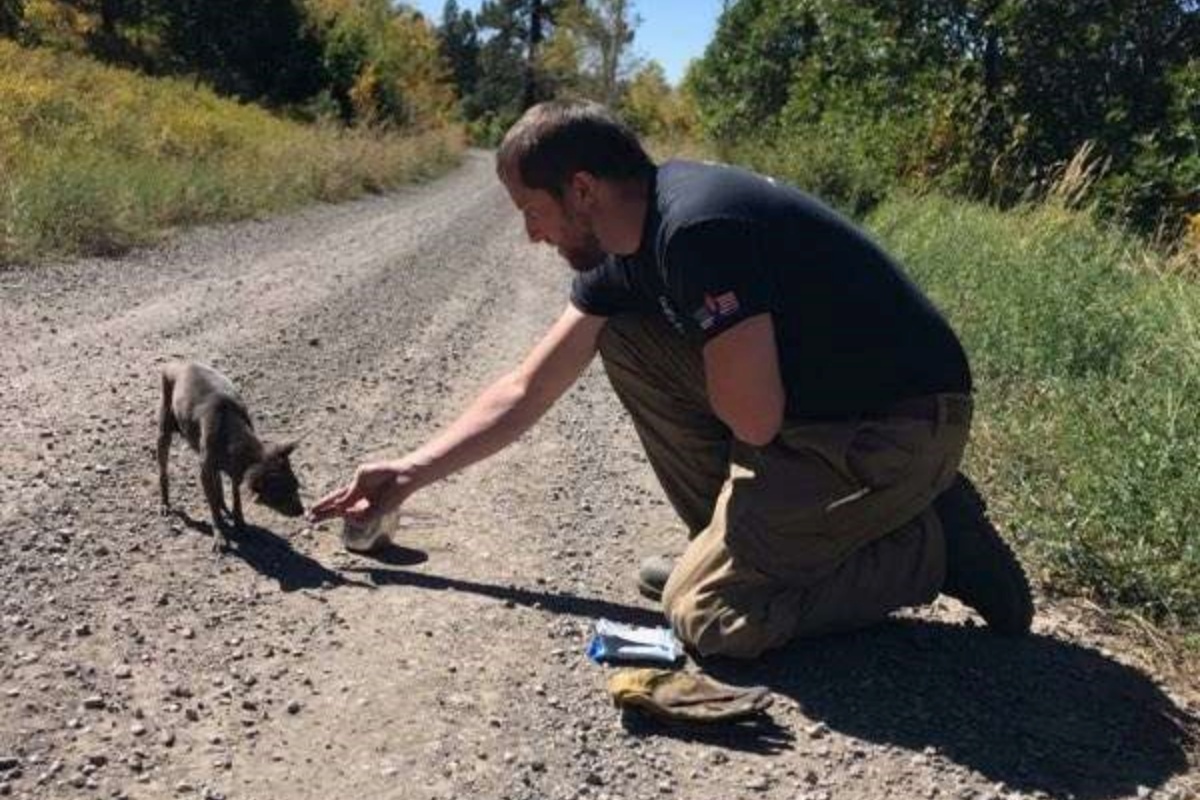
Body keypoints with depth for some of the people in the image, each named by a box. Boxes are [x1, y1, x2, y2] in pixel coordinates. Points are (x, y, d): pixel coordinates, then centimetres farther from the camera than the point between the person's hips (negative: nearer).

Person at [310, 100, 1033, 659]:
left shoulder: (696, 227, -25)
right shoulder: (623, 255, 4)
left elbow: (754, 420, -24)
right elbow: (527, 391, 10)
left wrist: (712, 351, -2)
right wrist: (413, 472, 11)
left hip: (900, 425, -9)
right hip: (813, 403, 9)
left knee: (710, 612, -13)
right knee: (625, 338, 4)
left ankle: (937, 543, 1)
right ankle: (735, 539, 10)